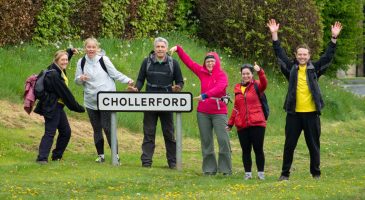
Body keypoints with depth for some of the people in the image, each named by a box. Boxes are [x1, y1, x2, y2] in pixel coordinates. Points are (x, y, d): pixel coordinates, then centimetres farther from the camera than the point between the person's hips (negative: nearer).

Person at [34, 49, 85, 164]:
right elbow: (64, 93, -19)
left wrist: (70, 52, 24)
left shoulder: (59, 71, 10)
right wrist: (77, 107, -13)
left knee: (66, 131, 13)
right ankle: (42, 158, -15)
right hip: (52, 107, -10)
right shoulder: (54, 75, -20)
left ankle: (57, 156, 22)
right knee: (50, 133, -13)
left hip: (58, 107, 10)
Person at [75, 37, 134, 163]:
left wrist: (128, 80, -14)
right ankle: (100, 154, 17)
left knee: (107, 127, -8)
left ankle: (115, 154, -2)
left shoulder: (103, 60, -4)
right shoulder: (81, 62, 6)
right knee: (96, 128, 8)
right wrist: (81, 79, -11)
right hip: (91, 101, 4)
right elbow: (77, 81, 12)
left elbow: (115, 74, 0)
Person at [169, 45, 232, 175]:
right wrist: (178, 49, 4)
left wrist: (205, 95, -39)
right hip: (203, 112, 4)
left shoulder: (222, 75, -6)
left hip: (219, 112, -4)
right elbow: (188, 61, 11)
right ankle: (209, 169, 13)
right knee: (206, 141, 7)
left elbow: (219, 88, -25)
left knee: (223, 140, -7)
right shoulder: (202, 72, 8)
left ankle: (226, 169, 0)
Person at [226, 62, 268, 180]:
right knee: (245, 150, 5)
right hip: (241, 125, 4)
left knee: (258, 149, -2)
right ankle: (247, 173, 12)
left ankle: (261, 173, 6)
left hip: (256, 124, -4)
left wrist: (260, 72, -39)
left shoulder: (256, 86, 3)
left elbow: (264, 84, -22)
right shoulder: (237, 88, 14)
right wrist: (230, 123, 17)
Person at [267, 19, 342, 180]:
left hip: (311, 113, 0)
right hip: (294, 113, 0)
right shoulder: (291, 68, 6)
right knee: (289, 144, 4)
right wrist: (274, 35, -8)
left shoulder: (315, 69, 6)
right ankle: (285, 173, 11)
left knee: (314, 144, 7)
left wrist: (334, 38, -9)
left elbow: (328, 56, 0)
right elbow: (280, 54, 1)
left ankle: (316, 172, 17)